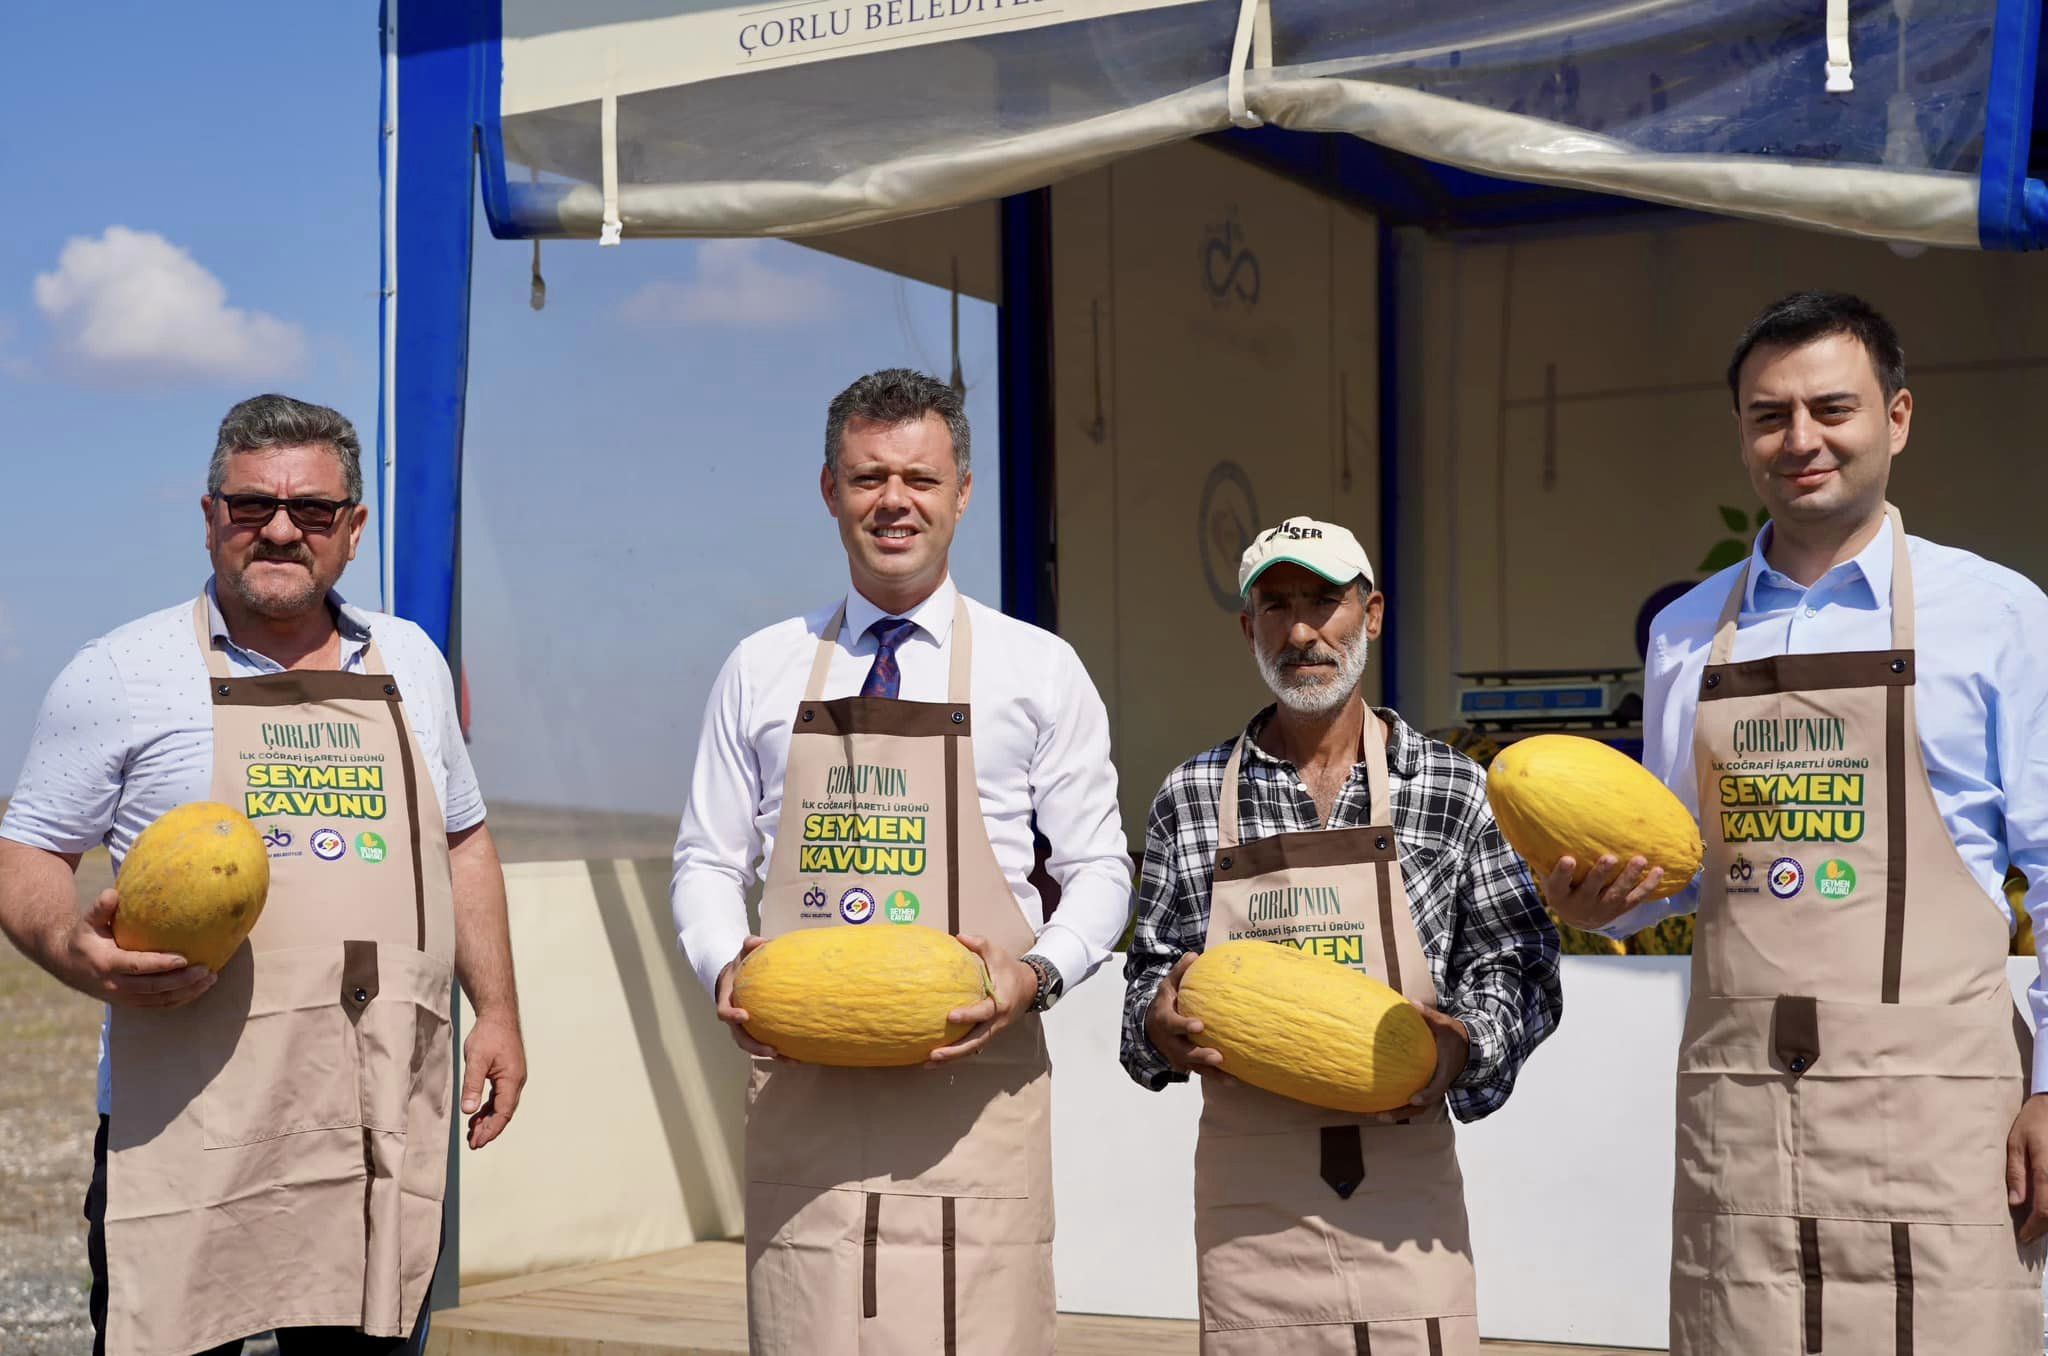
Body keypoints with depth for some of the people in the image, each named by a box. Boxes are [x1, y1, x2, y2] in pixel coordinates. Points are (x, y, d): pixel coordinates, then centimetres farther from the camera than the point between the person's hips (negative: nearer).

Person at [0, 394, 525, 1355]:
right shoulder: (120, 674, 1)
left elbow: (462, 840, 23)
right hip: (188, 1127, -4)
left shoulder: (410, 662, 15)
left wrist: (495, 1010, 14)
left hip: (384, 1130, 4)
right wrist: (79, 953, -16)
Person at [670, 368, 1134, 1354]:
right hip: (799, 1086, 2)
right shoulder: (760, 671, 12)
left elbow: (1099, 870, 8)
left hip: (972, 1080, -1)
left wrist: (1036, 972, -11)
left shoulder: (1037, 670, 7)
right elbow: (706, 863, 15)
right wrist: (725, 966, -6)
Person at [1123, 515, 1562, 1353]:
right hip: (1247, 1188, 1)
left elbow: (1521, 970, 4)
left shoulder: (1454, 790, 4)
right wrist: (1158, 1024, -9)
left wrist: (1464, 1045, -14)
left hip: (1405, 1176, -1)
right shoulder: (1189, 798, 7)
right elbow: (1151, 975, 12)